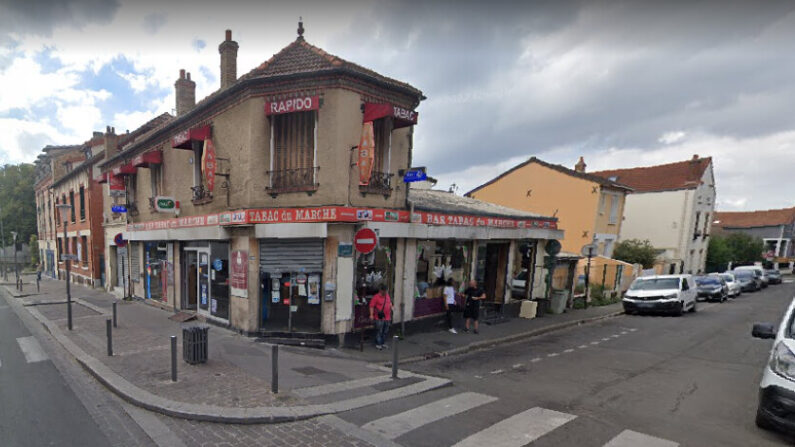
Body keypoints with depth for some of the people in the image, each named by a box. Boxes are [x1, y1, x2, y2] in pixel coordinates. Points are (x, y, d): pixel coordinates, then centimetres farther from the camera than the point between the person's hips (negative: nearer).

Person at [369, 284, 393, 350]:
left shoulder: (387, 295, 10)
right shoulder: (376, 297, -12)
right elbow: (371, 306, -14)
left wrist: (391, 306, 12)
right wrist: (371, 315, -20)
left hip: (387, 317, 7)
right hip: (379, 318, -7)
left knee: (385, 332, 13)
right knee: (379, 331, -3)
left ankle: (382, 343, 26)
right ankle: (378, 344, 7)